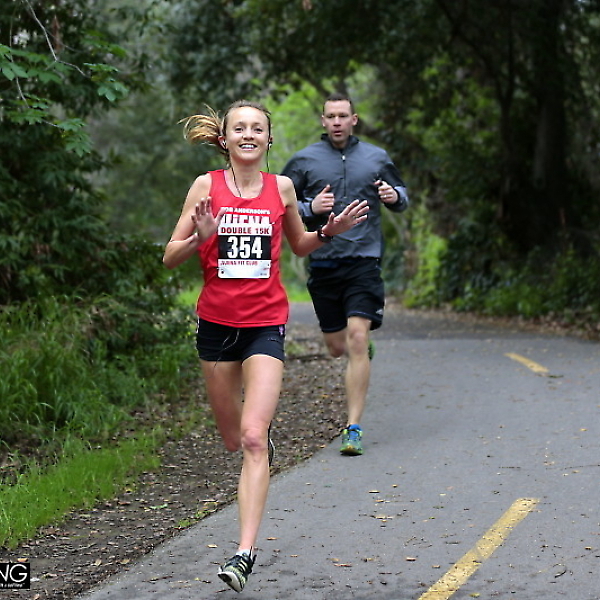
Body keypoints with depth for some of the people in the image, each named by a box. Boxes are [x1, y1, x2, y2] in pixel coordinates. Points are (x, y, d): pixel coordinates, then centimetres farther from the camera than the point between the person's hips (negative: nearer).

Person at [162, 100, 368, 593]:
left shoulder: (281, 186, 3)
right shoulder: (207, 186, -1)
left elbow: (300, 246, 19)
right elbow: (171, 257, 0)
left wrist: (329, 231, 0)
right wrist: (201, 237, -19)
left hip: (266, 324, -1)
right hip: (217, 321, 1)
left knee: (253, 439, -15)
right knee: (233, 439, 13)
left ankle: (246, 551, -16)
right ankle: (264, 428, 51)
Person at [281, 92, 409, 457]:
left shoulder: (376, 158, 9)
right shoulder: (305, 161, 5)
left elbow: (402, 198, 19)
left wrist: (395, 196, -5)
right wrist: (310, 208, -14)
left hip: (364, 261, -1)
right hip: (323, 263, 1)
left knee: (357, 339, -14)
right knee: (338, 348, 9)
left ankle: (354, 429, -10)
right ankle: (364, 347, 49)